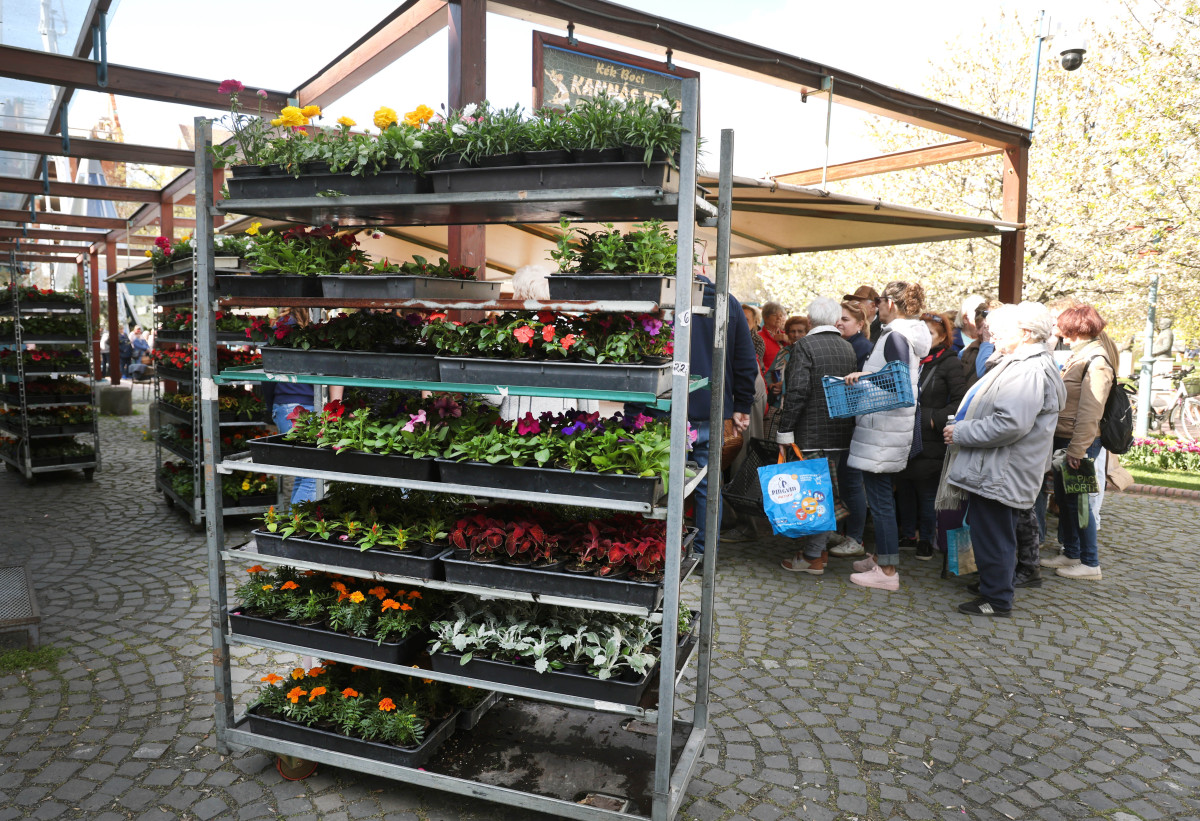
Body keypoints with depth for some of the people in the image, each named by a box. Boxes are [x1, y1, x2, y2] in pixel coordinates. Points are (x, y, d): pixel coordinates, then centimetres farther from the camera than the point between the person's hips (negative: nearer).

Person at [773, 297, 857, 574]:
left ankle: (812, 557, 5)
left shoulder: (804, 346, -11)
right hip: (840, 436, 7)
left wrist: (784, 434, -13)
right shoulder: (848, 348, 10)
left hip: (810, 435, -7)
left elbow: (797, 392, -18)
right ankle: (819, 548, 25)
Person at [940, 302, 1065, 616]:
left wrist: (960, 433, -20)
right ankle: (993, 588, 33)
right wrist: (960, 427, 12)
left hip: (999, 473, -11)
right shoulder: (1015, 364, 17)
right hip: (992, 469, 11)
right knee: (990, 533, 20)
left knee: (993, 537, 1)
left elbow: (1010, 424, -30)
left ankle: (996, 600, 14)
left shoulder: (1029, 371, -20)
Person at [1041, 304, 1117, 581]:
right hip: (1063, 438, 9)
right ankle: (1071, 554, 27)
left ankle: (1090, 563, 12)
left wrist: (1077, 449, -22)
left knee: (1077, 501, 0)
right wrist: (1065, 444, 14)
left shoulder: (1096, 361, -16)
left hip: (1080, 443, -9)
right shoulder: (1078, 356, 13)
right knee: (1063, 498, 15)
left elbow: (1090, 411, -21)